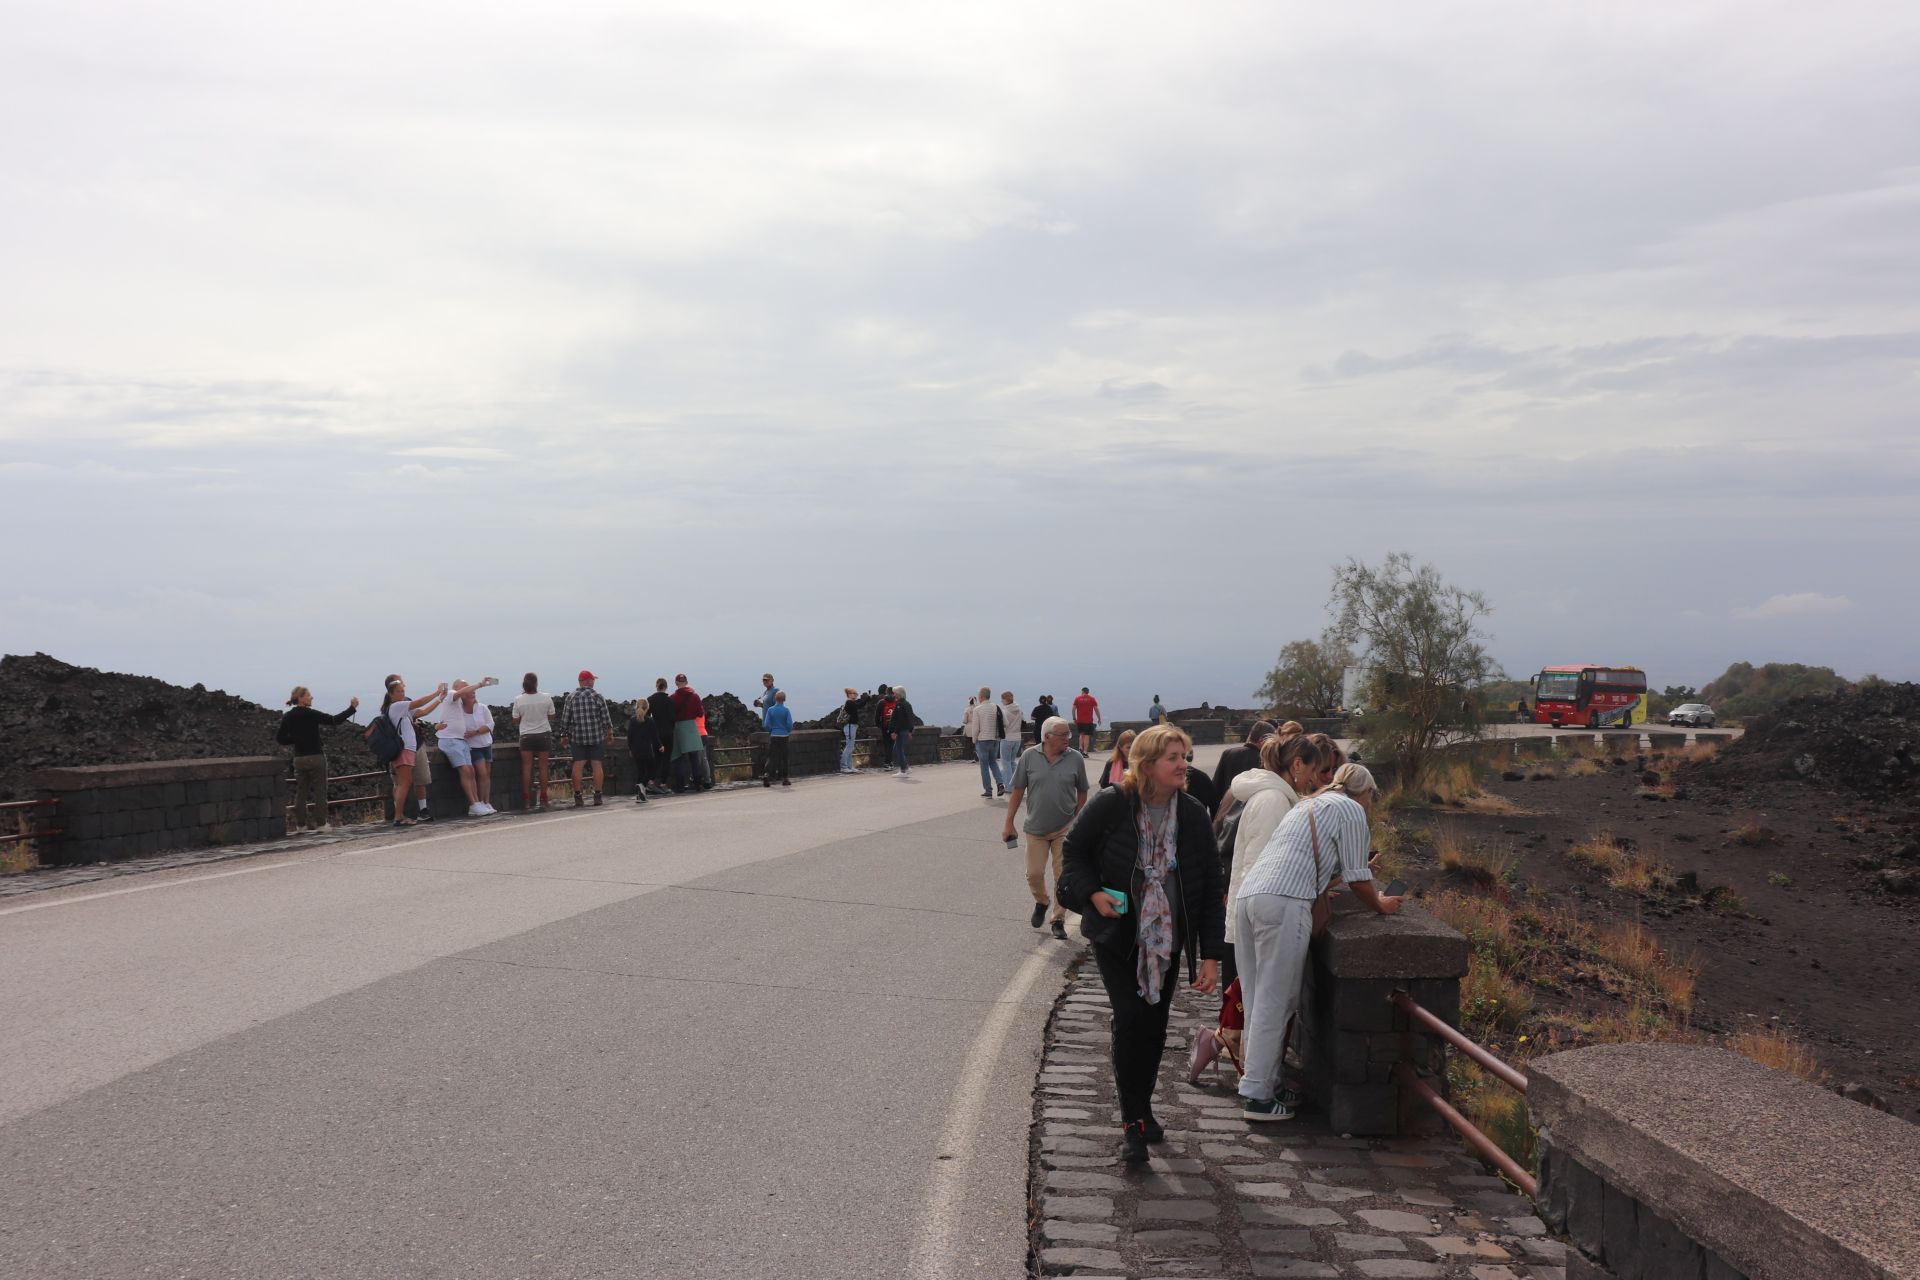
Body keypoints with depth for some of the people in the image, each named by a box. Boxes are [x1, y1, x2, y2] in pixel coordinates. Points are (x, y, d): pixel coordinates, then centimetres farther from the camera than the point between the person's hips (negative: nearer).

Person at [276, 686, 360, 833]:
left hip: (299, 759, 5)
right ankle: (320, 824, 2)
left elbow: (281, 739, 4)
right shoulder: (311, 714, -11)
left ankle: (300, 825, 11)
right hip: (316, 757, -5)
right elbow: (334, 720, -12)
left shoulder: (288, 717, 3)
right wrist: (352, 708, -5)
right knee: (319, 792, 2)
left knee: (300, 792, 11)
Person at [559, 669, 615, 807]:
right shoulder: (597, 696, -4)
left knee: (578, 766, 3)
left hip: (578, 738, 2)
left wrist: (564, 736, 12)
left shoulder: (571, 697, 1)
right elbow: (606, 717, -4)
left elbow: (565, 719, 3)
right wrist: (610, 733, 7)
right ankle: (597, 797, 3)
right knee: (597, 765, 2)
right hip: (597, 736, -2)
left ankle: (577, 797, 2)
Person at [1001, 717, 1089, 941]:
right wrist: (1009, 823, 1)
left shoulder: (1076, 759, -7)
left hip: (1065, 828, 0)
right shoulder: (1029, 756, -7)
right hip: (1036, 828, 0)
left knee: (1063, 877, 2)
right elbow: (1017, 790, 0)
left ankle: (1059, 921, 16)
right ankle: (1041, 902, 36)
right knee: (1034, 874, 5)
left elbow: (1082, 793, 4)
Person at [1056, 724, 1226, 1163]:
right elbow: (1074, 851, -1)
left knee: (1155, 1026, 11)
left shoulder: (1194, 815, -7)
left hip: (1167, 941, 4)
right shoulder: (1110, 805, -16)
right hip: (1116, 938, -3)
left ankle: (1142, 1109, 33)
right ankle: (1134, 1122, 0)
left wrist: (1211, 955, -6)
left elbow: (1212, 890, -3)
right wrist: (1091, 893, -18)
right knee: (1132, 1018, -13)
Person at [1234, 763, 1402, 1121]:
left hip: (1247, 894, 9)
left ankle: (1262, 1081, 18)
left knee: (1258, 999, 12)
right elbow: (1356, 878, 7)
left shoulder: (1309, 804, 32)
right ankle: (1258, 1096, -4)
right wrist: (1381, 905, 25)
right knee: (1274, 1002, -5)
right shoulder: (1351, 810, 8)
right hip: (1284, 902, -8)